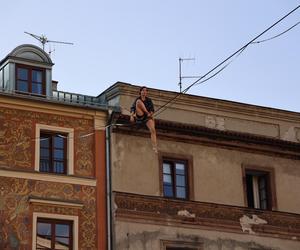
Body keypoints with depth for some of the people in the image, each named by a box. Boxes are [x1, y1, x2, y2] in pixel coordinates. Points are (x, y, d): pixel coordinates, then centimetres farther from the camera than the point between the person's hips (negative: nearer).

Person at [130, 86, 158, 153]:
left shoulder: (149, 100, 12)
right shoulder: (137, 99, 8)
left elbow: (152, 110, 8)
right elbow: (132, 108, -2)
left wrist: (150, 114, -15)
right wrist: (131, 116, -20)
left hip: (148, 117, 1)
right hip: (140, 116, -1)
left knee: (153, 130, -25)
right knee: (138, 101, -23)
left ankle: (155, 148, -32)